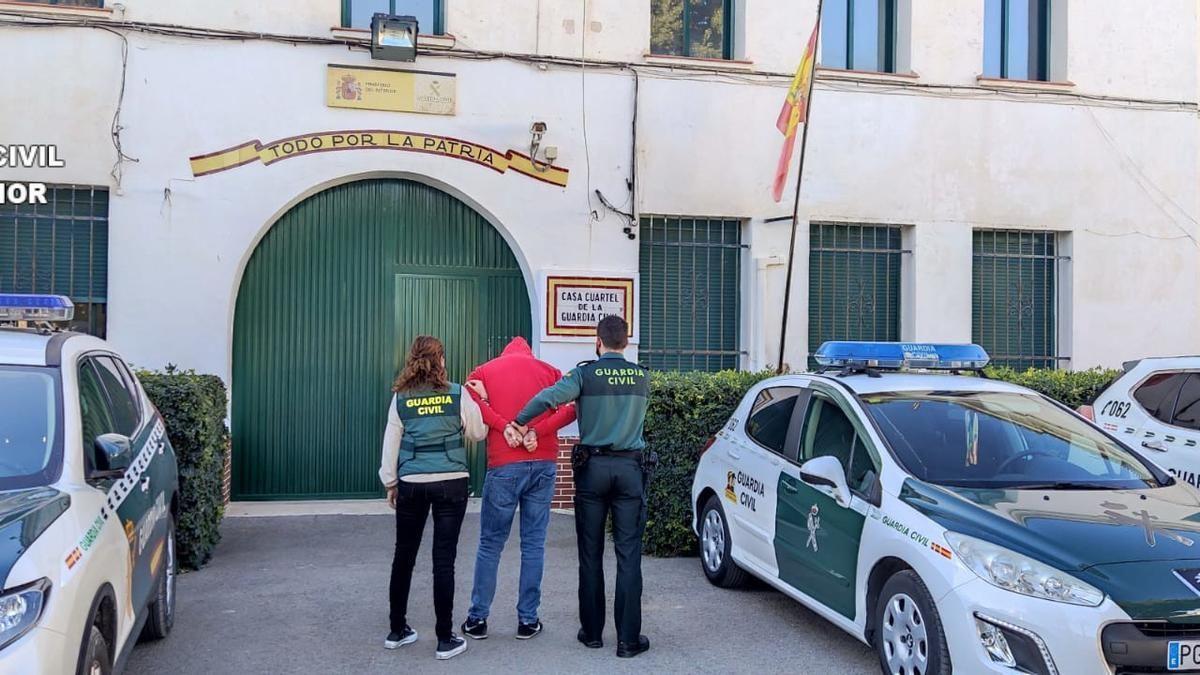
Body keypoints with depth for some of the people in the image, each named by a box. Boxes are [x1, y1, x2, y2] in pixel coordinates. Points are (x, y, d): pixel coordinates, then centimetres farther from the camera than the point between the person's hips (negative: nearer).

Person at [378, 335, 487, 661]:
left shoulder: (401, 398, 1)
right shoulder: (457, 394, -3)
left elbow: (391, 443, 5)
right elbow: (478, 433, 7)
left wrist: (390, 482, 15)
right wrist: (477, 403, 22)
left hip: (411, 485, 2)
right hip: (450, 484, -2)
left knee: (404, 556, 15)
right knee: (443, 560, 1)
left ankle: (397, 630, 26)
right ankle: (446, 639, 6)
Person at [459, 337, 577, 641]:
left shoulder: (484, 371, 9)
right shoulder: (548, 370, 11)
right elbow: (571, 408, -5)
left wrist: (503, 426, -12)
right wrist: (538, 431, -12)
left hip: (504, 466, -1)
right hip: (544, 463, 1)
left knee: (490, 544, 10)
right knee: (533, 544, 9)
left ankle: (478, 619, 16)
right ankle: (528, 620, 13)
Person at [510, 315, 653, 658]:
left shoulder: (586, 374, -7)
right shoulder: (641, 377, 4)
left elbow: (549, 397, -23)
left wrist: (520, 423, -9)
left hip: (592, 467, -1)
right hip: (630, 468, 1)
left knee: (591, 554, 10)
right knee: (628, 555, 2)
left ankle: (592, 632, 18)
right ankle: (628, 639, 5)